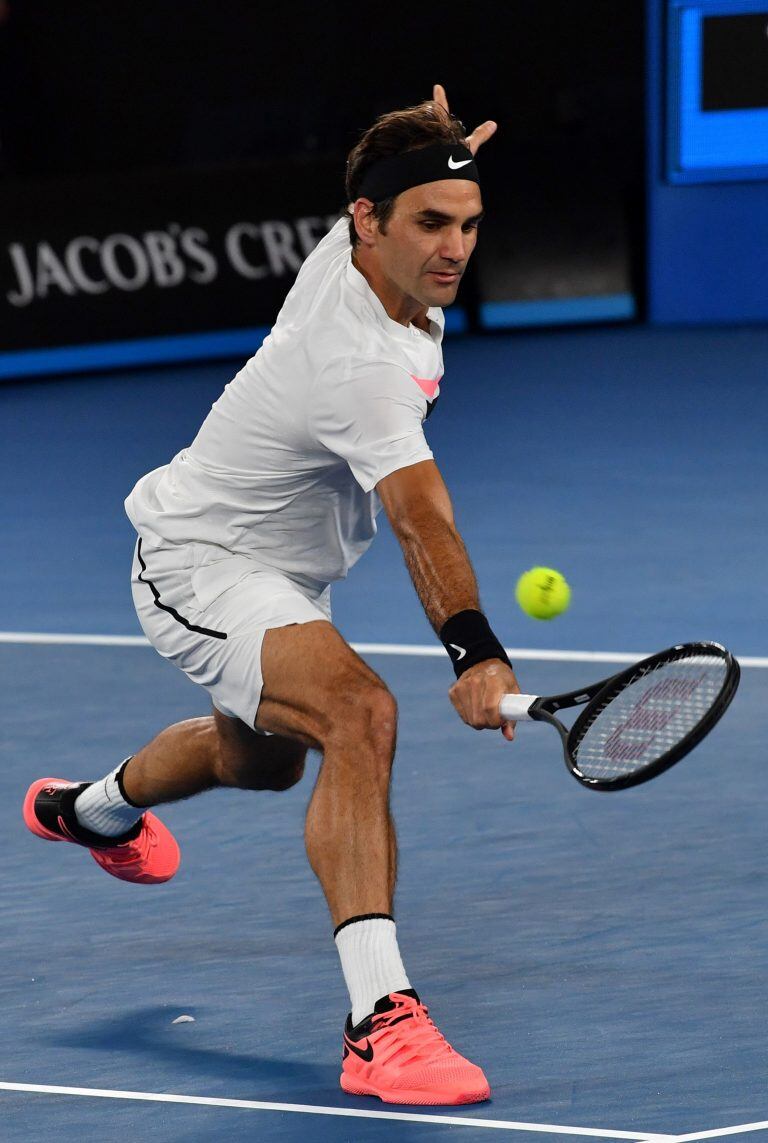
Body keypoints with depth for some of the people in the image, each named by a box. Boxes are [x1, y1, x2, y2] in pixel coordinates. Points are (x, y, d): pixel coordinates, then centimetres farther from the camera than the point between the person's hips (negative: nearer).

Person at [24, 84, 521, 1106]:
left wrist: (440, 159, 4)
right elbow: (422, 521, -48)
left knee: (260, 758, 35)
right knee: (358, 714, -35)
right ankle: (380, 1020, -43)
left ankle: (94, 808, 68)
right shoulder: (360, 363, -35)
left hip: (274, 575, 10)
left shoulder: (348, 251, -9)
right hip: (202, 572, -10)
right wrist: (475, 654, -57)